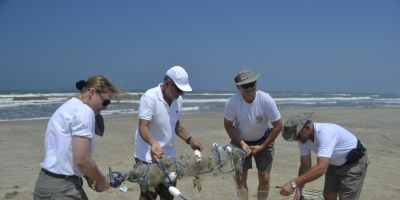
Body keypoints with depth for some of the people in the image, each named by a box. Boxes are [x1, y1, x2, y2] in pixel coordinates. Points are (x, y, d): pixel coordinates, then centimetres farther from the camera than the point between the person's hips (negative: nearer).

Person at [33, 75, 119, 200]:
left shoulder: (70, 106, 14)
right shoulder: (84, 111, -16)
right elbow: (82, 159, -21)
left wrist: (88, 177, 9)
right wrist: (101, 180, -5)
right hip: (61, 188, -9)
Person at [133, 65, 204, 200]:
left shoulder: (178, 100, 3)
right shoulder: (150, 97, -20)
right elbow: (143, 127, -27)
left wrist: (190, 140, 8)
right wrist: (153, 143, -45)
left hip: (168, 156, 7)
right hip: (148, 157, -7)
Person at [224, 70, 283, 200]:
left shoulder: (266, 100, -27)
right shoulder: (232, 103, -26)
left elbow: (278, 126, -17)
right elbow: (228, 125, -11)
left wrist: (262, 146, -16)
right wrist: (241, 143, -20)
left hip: (263, 140, 0)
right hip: (240, 140, 0)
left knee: (264, 177, 0)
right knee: (240, 177, -3)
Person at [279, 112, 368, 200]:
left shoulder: (326, 133, -39)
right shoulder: (303, 138, -15)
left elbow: (321, 168, -48)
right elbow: (305, 166, -8)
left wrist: (294, 183, -52)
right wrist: (299, 190, -17)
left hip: (354, 163, -7)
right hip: (335, 164, 8)